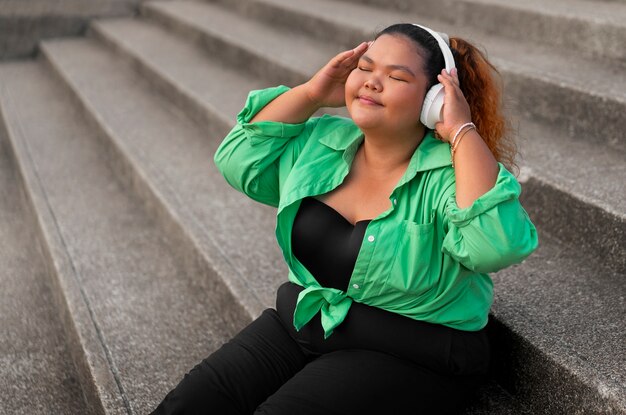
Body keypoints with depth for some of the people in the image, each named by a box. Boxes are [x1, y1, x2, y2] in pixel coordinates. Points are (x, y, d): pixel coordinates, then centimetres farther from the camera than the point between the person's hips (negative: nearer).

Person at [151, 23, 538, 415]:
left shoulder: (450, 173, -17)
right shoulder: (319, 143, 3)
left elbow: (500, 246, -33)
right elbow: (237, 160, 5)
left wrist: (463, 132, -29)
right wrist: (310, 94, -4)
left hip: (404, 359, -5)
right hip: (298, 325, 6)